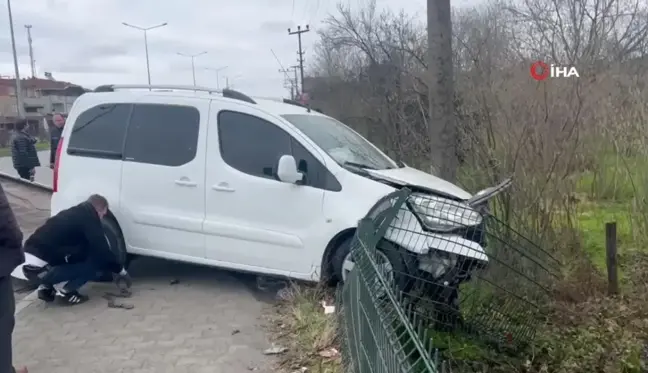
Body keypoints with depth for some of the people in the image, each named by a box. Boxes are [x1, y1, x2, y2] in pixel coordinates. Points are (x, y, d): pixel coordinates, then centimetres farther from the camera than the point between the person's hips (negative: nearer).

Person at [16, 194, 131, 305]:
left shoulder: (74, 213, 20)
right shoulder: (89, 218, -7)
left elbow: (84, 251, 29)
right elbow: (102, 251, -8)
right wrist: (120, 270, 8)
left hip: (28, 265, 9)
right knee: (98, 262, -2)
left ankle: (46, 288, 19)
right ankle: (66, 292, 1)